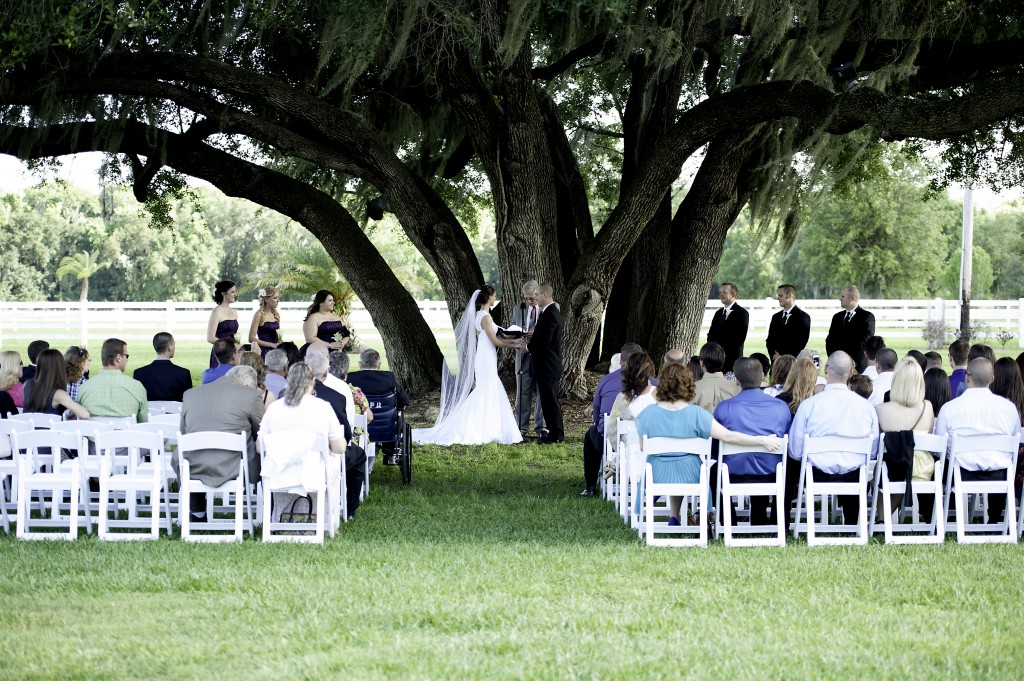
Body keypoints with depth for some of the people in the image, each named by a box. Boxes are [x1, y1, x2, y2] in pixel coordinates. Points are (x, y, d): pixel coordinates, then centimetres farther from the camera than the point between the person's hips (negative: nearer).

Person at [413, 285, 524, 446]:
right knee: (487, 395, -4)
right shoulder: (485, 316, -15)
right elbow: (495, 341, -15)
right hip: (487, 360, -9)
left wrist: (512, 341, 17)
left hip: (484, 359, 9)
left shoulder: (479, 315, 13)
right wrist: (514, 345, -2)